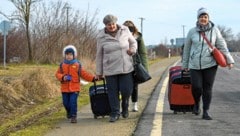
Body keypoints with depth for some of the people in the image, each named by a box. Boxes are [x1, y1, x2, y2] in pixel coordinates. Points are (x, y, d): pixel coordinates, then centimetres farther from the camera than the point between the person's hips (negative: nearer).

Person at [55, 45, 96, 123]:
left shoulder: (77, 65, 2)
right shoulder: (62, 65, 6)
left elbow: (84, 74, 5)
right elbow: (57, 74, 5)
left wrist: (93, 78, -3)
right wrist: (62, 77, -16)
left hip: (74, 88, -2)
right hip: (65, 88, 2)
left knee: (73, 102, -9)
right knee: (65, 103, 11)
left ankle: (73, 116, 0)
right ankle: (69, 112, 40)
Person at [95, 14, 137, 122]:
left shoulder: (125, 30, 1)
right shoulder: (101, 37, -2)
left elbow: (133, 42, 17)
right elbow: (99, 56, 6)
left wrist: (133, 49, -6)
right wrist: (99, 72, 9)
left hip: (126, 68, 1)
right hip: (110, 70, -1)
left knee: (126, 90, -2)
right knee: (113, 92, 1)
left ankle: (125, 106, 28)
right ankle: (115, 113, 15)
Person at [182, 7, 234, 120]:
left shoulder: (214, 30, -1)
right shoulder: (192, 32, 0)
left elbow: (222, 46, 1)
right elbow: (187, 48, 8)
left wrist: (229, 60, -6)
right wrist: (185, 64, 13)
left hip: (210, 64, 0)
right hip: (195, 65, 0)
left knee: (207, 88, -1)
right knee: (196, 87, -8)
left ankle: (206, 112, 7)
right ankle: (197, 104, 22)